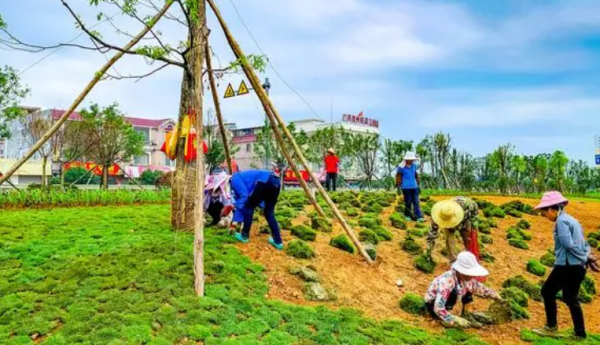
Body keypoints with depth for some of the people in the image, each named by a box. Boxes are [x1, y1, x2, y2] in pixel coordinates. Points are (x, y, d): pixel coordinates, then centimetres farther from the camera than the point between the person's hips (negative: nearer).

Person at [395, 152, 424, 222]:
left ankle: (419, 217, -4)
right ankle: (407, 215, 21)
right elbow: (398, 177, -3)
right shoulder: (401, 167, -7)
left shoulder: (414, 165, 8)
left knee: (416, 202, -1)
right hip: (406, 187, -4)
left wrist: (418, 185, 19)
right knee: (408, 202, 2)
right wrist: (398, 187, -6)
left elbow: (416, 175, 18)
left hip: (414, 187, 4)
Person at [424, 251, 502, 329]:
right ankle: (444, 320, -17)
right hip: (432, 304, -7)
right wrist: (455, 320, -42)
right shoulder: (446, 281, -38)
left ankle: (465, 314, 10)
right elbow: (438, 308, -40)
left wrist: (497, 297, 0)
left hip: (446, 301, 8)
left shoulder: (466, 279, -15)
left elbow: (480, 289, 5)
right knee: (453, 292, -33)